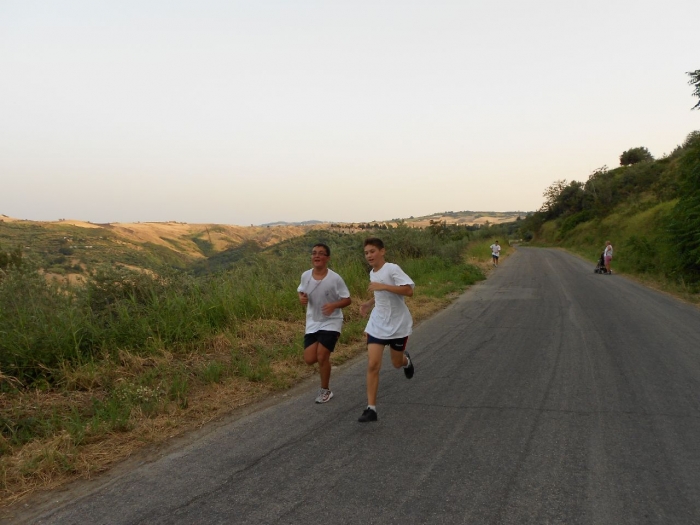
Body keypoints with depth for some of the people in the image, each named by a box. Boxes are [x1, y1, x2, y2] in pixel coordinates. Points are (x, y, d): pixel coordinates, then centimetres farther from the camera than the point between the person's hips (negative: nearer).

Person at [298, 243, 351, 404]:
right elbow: (301, 291, 12)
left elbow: (347, 299, -11)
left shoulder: (335, 278, -19)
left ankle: (325, 390, 13)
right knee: (310, 359, -1)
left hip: (331, 322, -4)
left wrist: (334, 305, -31)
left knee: (321, 356, -10)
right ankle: (325, 356, 36)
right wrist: (301, 297, -12)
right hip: (312, 323, 4)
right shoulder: (305, 275, -6)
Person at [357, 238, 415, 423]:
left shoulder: (392, 269, -17)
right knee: (372, 365, -8)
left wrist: (383, 286, -33)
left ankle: (406, 360, 53)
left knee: (396, 363, 14)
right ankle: (371, 408, -4)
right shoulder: (372, 273, 6)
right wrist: (369, 304, 6)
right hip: (377, 325, 5)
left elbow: (409, 290, -28)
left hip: (398, 325, -5)